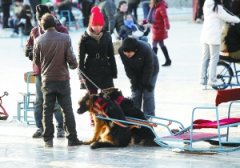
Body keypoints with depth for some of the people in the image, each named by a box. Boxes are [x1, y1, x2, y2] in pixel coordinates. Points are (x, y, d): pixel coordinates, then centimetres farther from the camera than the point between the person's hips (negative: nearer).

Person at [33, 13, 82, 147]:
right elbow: (71, 58, -10)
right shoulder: (65, 38, -10)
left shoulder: (39, 40, -5)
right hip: (63, 78, -1)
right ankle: (72, 138, 7)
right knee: (68, 110, 6)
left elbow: (36, 61, 5)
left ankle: (48, 139, 6)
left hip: (47, 80, 1)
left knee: (47, 110, 7)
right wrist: (74, 65, 13)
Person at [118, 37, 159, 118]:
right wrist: (134, 81, -18)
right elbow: (127, 67, -15)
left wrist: (146, 83, -20)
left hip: (150, 72, -4)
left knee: (147, 95, -6)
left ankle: (149, 118, 1)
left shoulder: (146, 50, -38)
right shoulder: (121, 51, -27)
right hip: (136, 73, 4)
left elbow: (148, 68, -26)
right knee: (135, 94, 3)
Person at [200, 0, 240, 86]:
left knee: (205, 58, 12)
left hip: (205, 36, 8)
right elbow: (227, 17, -11)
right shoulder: (217, 8, -13)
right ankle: (212, 80, -3)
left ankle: (203, 78, 13)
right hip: (214, 36, -8)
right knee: (214, 58, -2)